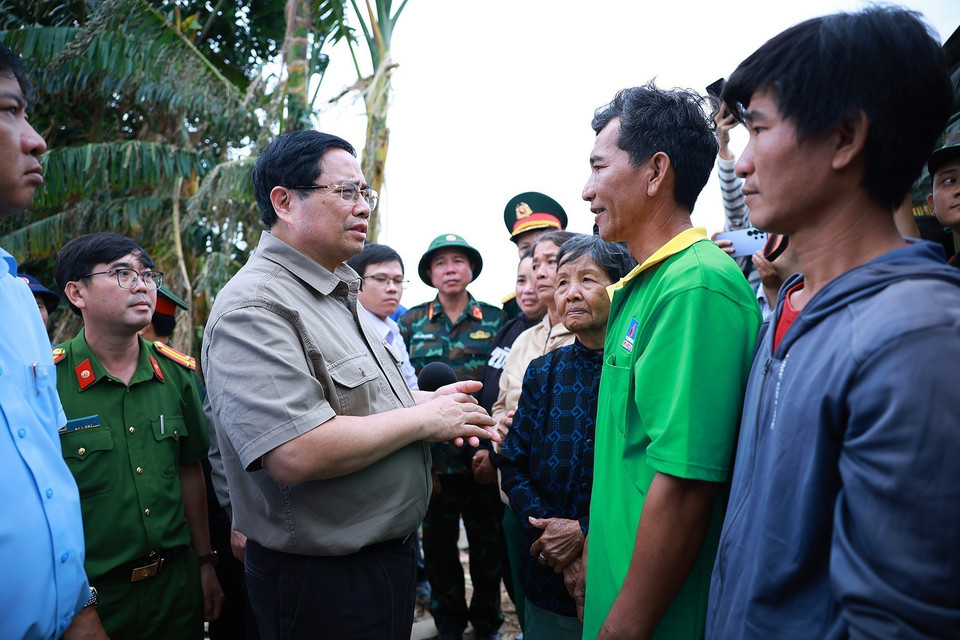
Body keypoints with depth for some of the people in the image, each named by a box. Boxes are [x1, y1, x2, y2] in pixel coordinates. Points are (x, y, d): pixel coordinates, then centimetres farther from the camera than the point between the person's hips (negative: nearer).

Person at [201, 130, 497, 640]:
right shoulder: (254, 307, -23)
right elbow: (295, 454, -33)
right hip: (322, 582, -9)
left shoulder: (339, 295, 11)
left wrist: (429, 402, 2)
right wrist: (423, 417, -21)